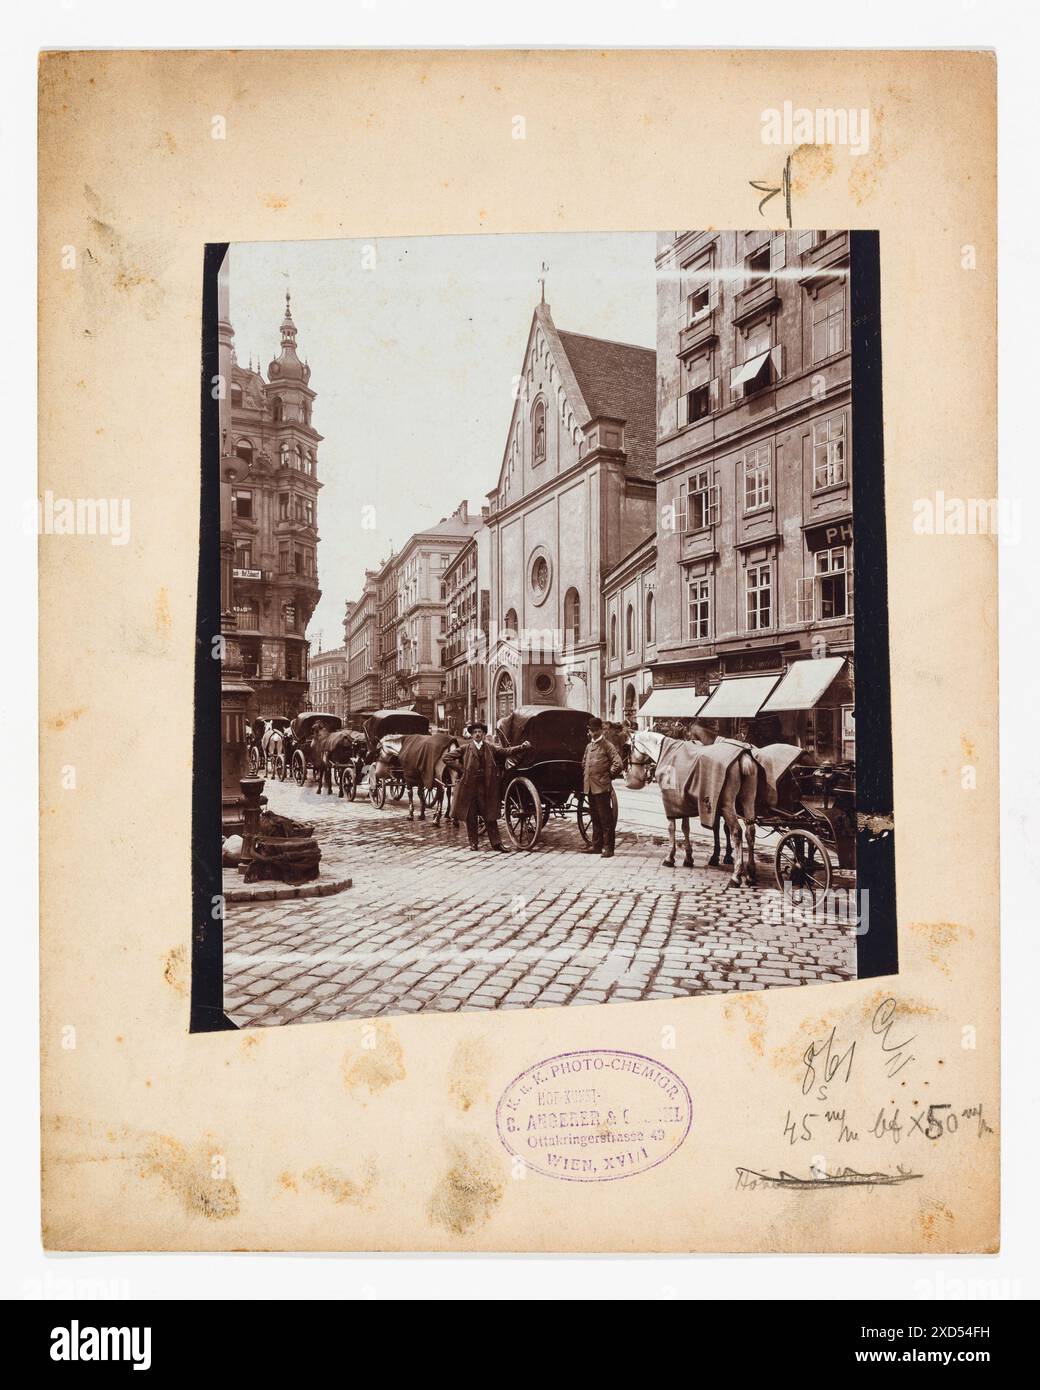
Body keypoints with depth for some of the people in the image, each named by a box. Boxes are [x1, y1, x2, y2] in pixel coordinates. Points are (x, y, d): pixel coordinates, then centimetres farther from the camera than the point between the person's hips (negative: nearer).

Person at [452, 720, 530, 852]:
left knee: (490, 816, 3)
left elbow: (506, 752, 0)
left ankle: (496, 842, 6)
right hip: (469, 787, -1)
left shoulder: (490, 748, 8)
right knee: (470, 817, 5)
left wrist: (522, 747, -13)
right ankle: (473, 842, 15)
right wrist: (462, 771, 1)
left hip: (486, 788, 1)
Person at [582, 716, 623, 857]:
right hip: (590, 786, 8)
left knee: (605, 818, -4)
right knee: (595, 817, 14)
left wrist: (609, 774, -5)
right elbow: (584, 763, 30)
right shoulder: (589, 746, 16)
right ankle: (596, 845, 22)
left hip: (601, 787, -8)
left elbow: (618, 763, -14)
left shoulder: (607, 745, -7)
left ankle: (608, 847, -2)